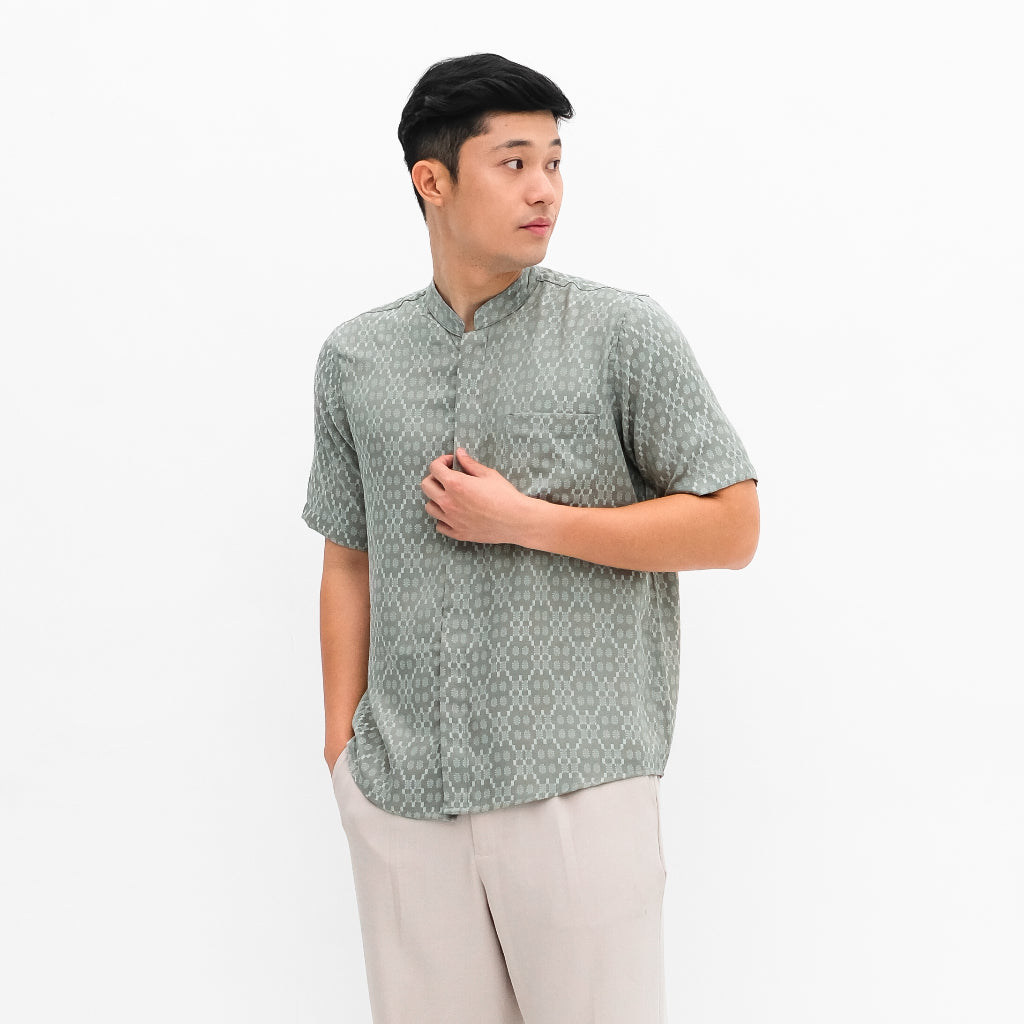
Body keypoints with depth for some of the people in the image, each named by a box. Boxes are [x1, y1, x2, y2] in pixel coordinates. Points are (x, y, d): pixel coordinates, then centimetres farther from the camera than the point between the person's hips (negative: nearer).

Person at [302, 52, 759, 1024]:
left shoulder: (625, 333, -2)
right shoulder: (354, 358, 8)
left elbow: (731, 526, -4)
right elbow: (349, 561, 13)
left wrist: (525, 520, -10)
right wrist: (341, 750, 10)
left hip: (576, 788, -2)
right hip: (399, 795, 3)